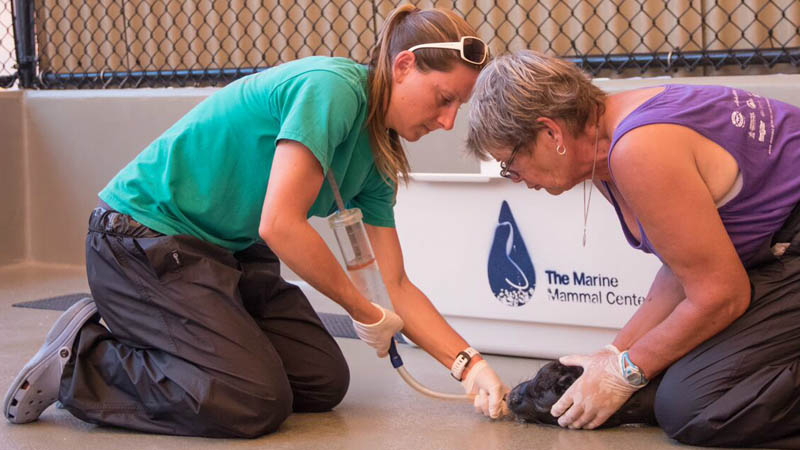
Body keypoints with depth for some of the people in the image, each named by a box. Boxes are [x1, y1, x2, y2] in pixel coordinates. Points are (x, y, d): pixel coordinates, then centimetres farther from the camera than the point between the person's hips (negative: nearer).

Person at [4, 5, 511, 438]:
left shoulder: (376, 152, 5)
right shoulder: (332, 87, -22)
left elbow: (397, 285, 5)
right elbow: (280, 224, -28)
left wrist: (470, 364, -7)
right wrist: (366, 314, -15)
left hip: (231, 252, 10)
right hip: (142, 238, -9)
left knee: (326, 382, 2)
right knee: (257, 403, -19)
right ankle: (82, 354, -3)